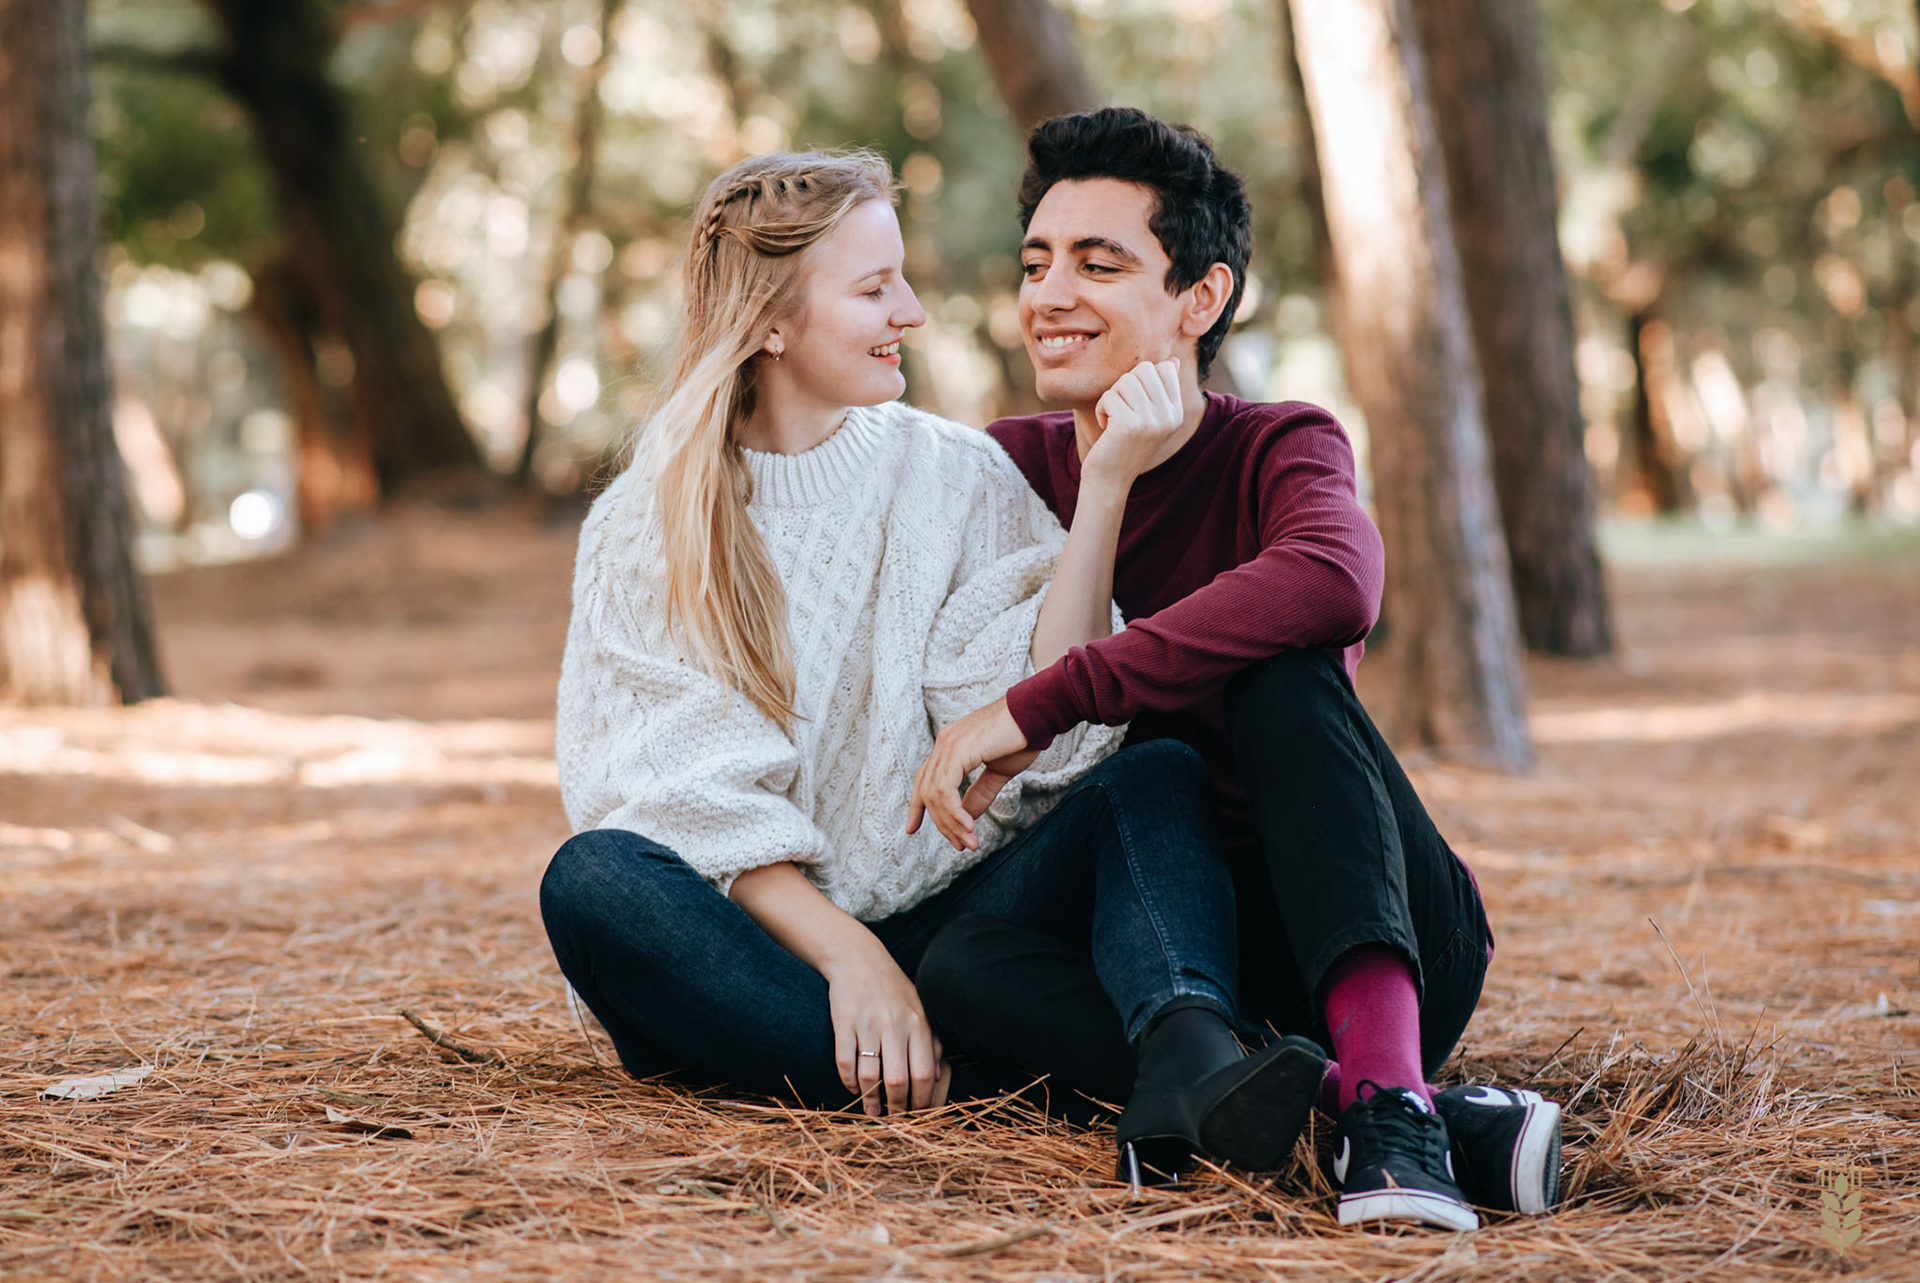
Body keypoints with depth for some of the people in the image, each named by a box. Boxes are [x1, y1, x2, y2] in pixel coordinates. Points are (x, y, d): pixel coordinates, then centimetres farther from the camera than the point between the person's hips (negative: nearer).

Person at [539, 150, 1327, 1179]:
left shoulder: (959, 475, 7)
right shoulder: (645, 525, 3)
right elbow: (671, 792, -9)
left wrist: (1101, 487, -14)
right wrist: (846, 955, -22)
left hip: (952, 921, 2)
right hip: (764, 947, -1)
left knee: (1157, 777, -21)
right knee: (593, 877, -31)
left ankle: (1189, 1072, -52)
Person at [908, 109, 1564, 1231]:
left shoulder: (1278, 451, -8)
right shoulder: (1010, 468, 7)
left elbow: (1335, 583, -33)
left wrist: (1040, 704, -35)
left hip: (1386, 944, -3)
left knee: (1282, 671, -29)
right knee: (964, 966, -27)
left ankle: (1389, 1091, -44)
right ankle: (1402, 1112, -36)